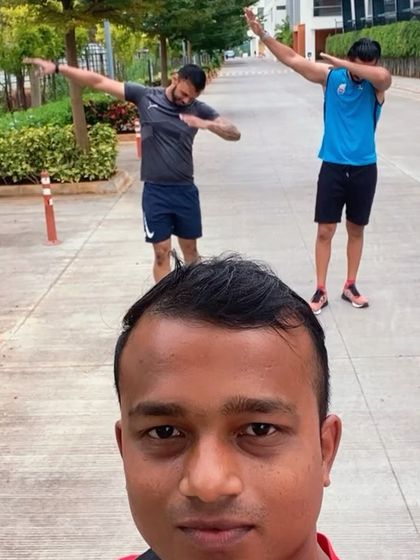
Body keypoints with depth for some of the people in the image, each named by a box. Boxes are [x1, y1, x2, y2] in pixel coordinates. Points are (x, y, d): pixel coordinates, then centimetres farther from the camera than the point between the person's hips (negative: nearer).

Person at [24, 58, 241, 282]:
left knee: (190, 249, 14)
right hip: (155, 191, -1)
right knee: (162, 252, 2)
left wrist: (208, 124, -23)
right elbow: (99, 81, -3)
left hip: (185, 190, 2)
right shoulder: (145, 96, -4)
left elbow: (234, 133, -4)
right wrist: (58, 67, -7)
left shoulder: (199, 109, -1)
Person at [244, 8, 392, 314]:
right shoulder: (330, 76, -2)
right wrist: (263, 34, -13)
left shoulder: (377, 85, -5)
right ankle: (321, 291, 12)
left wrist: (342, 63, -25)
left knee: (356, 230, 11)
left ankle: (350, 286, 25)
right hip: (333, 166, 0)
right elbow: (293, 59, -6)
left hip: (364, 168, 0)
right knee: (325, 230, 2)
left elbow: (383, 75, -30)